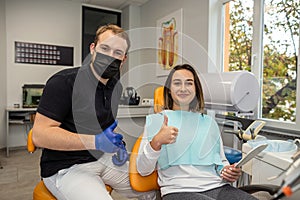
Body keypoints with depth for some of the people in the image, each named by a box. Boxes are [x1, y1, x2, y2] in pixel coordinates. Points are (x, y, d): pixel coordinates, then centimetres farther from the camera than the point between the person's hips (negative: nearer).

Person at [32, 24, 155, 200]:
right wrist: (95, 141, -29)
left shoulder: (116, 86, 6)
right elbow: (40, 134, -21)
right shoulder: (64, 82, -16)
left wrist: (116, 143, 1)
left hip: (102, 158, 7)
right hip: (65, 168, -6)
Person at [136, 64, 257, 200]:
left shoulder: (209, 122, 16)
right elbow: (143, 170, -1)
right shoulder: (155, 120, 5)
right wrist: (156, 142, -20)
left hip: (217, 187, 4)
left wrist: (227, 171, -1)